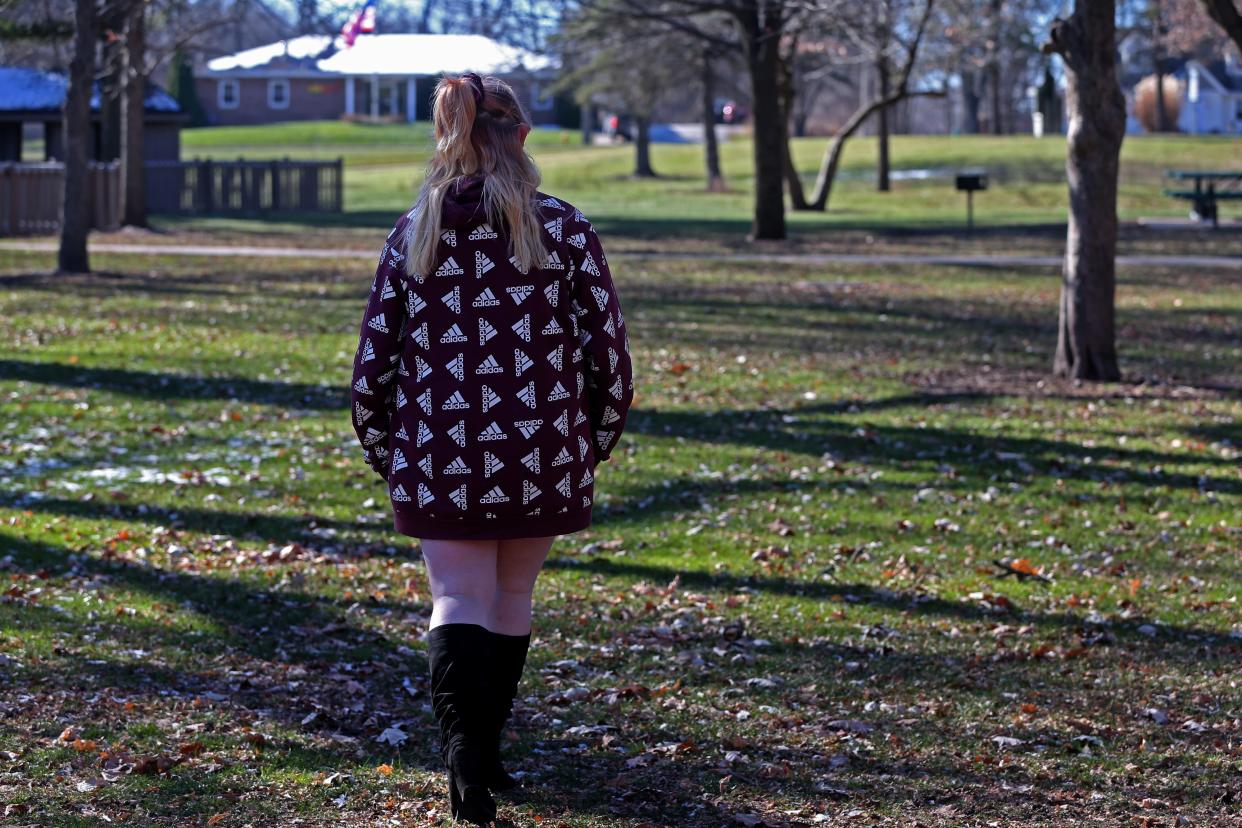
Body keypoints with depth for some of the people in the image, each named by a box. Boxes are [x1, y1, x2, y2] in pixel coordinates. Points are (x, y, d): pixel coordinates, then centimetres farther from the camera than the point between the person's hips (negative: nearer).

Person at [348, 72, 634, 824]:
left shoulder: (414, 233, 0)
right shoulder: (564, 229, -4)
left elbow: (375, 359, 2)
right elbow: (608, 349, -3)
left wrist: (382, 450, 15)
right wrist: (597, 439, 12)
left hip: (439, 453, 0)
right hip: (543, 452, 0)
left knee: (460, 598, 2)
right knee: (514, 595, 16)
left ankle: (462, 745, -22)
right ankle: (486, 752, 27)